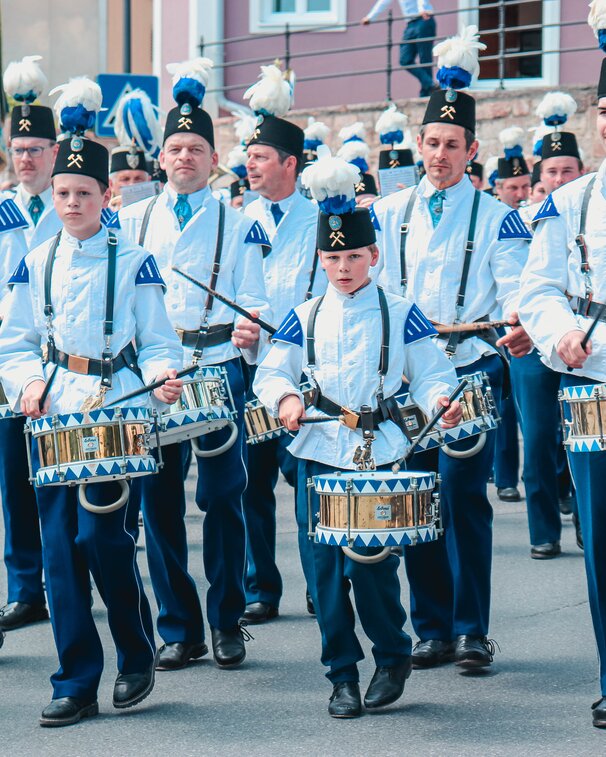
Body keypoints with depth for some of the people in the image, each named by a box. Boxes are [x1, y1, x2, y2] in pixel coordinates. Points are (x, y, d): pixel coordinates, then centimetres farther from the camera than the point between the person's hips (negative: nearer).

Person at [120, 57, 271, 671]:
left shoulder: (238, 227, 6)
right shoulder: (129, 222, 10)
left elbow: (253, 305, 1)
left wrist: (252, 331, -20)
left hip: (218, 372, -2)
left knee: (222, 499, 0)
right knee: (159, 501, 2)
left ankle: (226, 622, 12)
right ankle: (178, 629, 11)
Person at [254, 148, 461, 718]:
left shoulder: (400, 314, 3)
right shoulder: (305, 318, 9)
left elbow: (430, 373, 2)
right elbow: (270, 373, 9)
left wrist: (438, 400, -19)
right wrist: (285, 398, -12)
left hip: (380, 455, -3)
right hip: (318, 455, 3)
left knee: (371, 565, -8)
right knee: (325, 570, 1)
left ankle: (393, 657, 15)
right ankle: (342, 675, 13)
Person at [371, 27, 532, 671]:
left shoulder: (496, 218, 3)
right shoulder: (390, 213, 11)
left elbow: (516, 288, -7)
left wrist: (517, 322, -28)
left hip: (472, 372, -3)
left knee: (464, 496, -8)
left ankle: (471, 631, 0)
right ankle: (431, 630, 12)